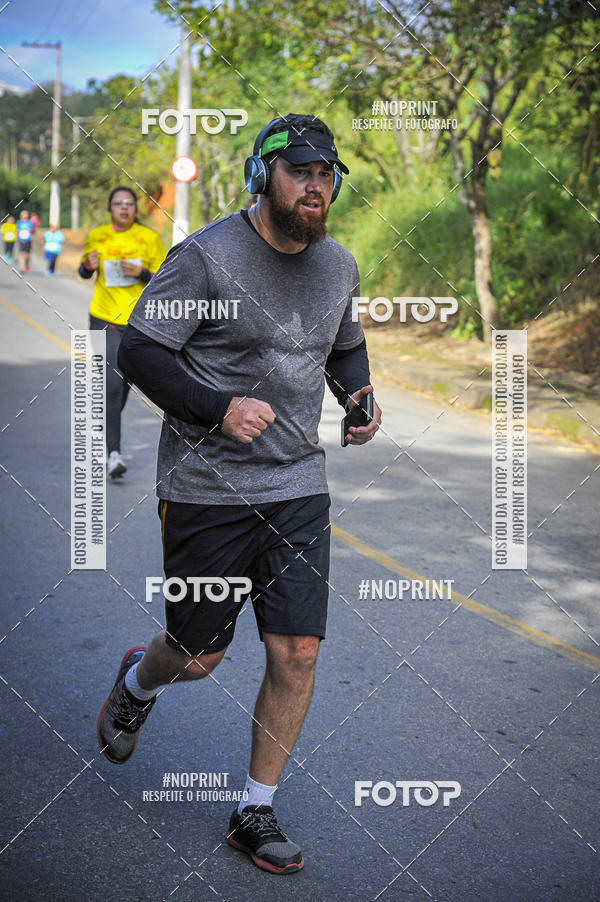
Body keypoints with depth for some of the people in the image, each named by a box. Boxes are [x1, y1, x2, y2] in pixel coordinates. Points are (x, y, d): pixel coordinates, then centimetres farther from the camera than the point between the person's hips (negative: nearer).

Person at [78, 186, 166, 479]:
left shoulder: (150, 238, -2)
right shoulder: (97, 236, 2)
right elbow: (84, 272, 16)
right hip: (104, 318, -1)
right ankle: (113, 453, -15)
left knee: (123, 384, 14)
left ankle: (103, 431, 41)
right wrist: (88, 266, -8)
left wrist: (142, 273, -20)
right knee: (112, 383, -13)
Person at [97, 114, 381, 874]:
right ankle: (137, 681, 47)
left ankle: (255, 814, 20)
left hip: (299, 488, 5)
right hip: (206, 489, -4)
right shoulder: (206, 256, -11)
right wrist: (219, 408, -24)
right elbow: (137, 351, -12)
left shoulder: (338, 266, 7)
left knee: (297, 656, 0)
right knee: (197, 656, 8)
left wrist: (358, 397, 3)